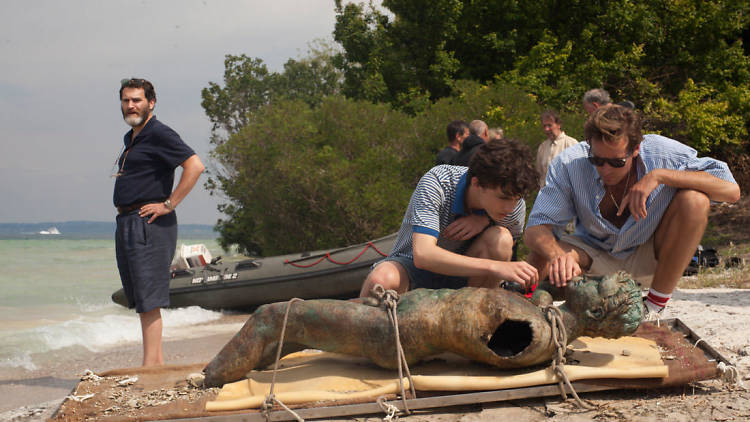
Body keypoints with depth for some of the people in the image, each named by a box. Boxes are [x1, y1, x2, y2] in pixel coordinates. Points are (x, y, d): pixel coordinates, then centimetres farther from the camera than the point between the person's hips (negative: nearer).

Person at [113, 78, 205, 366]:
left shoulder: (159, 134, -10)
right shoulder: (131, 139, 19)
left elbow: (194, 166, -21)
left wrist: (169, 204, -20)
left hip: (149, 224, -10)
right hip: (126, 223, 10)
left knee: (148, 299, -11)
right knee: (140, 299, 11)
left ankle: (150, 366, -10)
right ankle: (158, 362, 17)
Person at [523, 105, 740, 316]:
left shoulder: (663, 153, -23)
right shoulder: (568, 164, -22)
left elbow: (731, 190, -28)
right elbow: (535, 229, -26)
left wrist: (659, 175, -36)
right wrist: (558, 255, -50)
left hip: (651, 260, 0)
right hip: (597, 257, 0)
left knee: (695, 200, -28)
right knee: (541, 259, -31)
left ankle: (653, 308, -17)